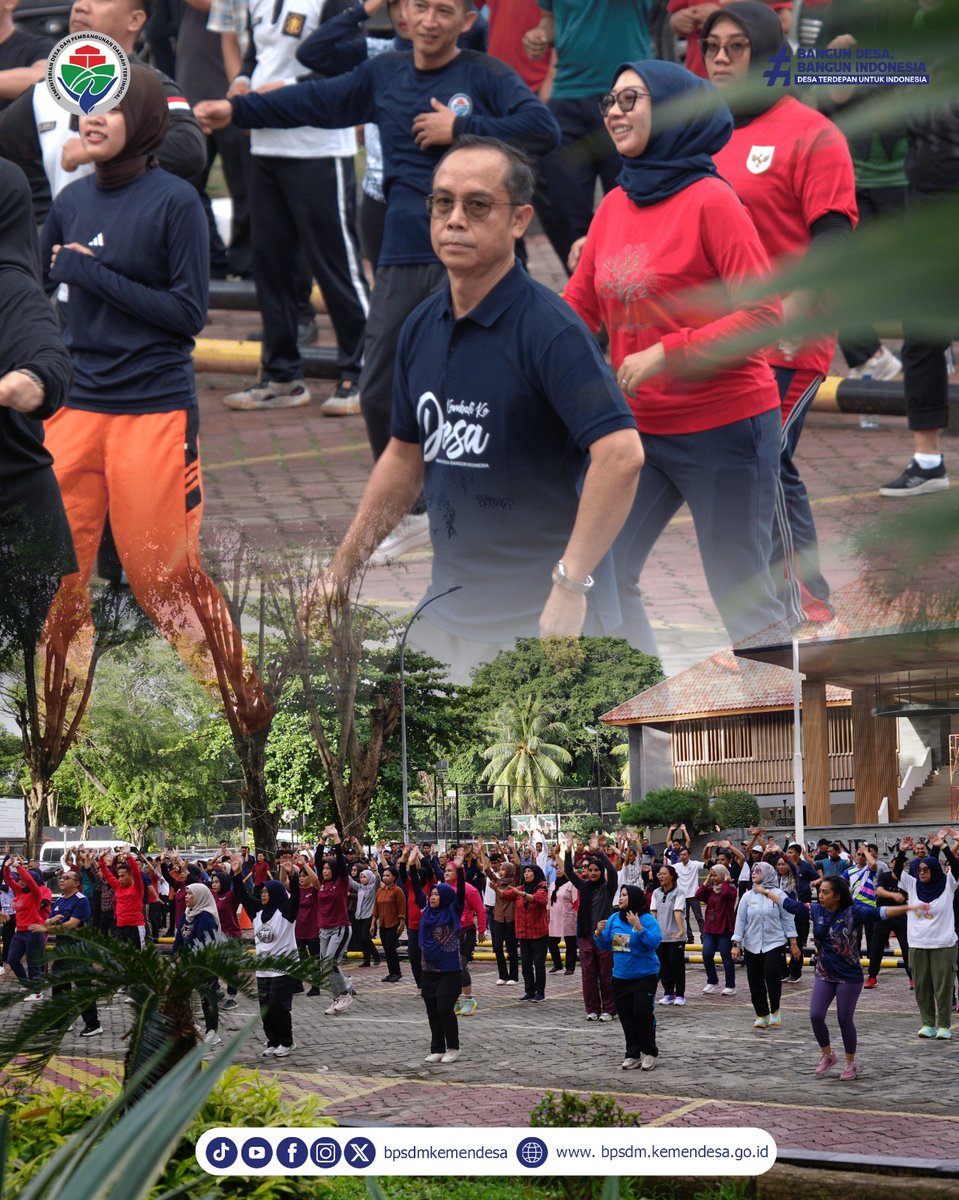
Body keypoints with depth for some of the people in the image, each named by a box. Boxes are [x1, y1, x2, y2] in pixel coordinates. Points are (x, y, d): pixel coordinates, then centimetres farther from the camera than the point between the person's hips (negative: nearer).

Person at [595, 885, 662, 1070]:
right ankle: (633, 1055, 16)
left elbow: (654, 942, -23)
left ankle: (649, 1053, 8)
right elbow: (604, 945, 11)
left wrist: (638, 927, -29)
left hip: (645, 976, -6)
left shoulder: (647, 919, -12)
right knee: (626, 1016, 7)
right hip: (621, 977, 6)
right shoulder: (614, 919, 5)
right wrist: (599, 933, -8)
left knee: (643, 1013, -9)